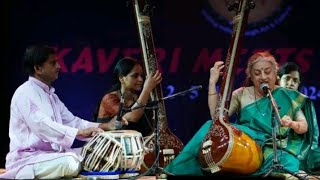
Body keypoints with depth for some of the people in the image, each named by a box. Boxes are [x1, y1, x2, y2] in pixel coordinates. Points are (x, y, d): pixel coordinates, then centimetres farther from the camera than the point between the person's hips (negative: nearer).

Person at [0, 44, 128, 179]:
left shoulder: (51, 95, 18)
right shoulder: (25, 93, -11)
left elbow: (71, 121, 16)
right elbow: (41, 126, -25)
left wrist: (105, 126, 2)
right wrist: (80, 132, -30)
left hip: (51, 153, 9)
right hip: (28, 158, -9)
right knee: (70, 163, -33)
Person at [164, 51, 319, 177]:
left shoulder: (287, 96, 8)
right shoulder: (242, 94, 10)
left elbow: (304, 126, 7)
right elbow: (217, 116, -3)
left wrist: (292, 124, -17)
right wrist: (213, 82, -7)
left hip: (274, 149, -2)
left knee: (289, 165, -39)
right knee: (211, 127, -24)